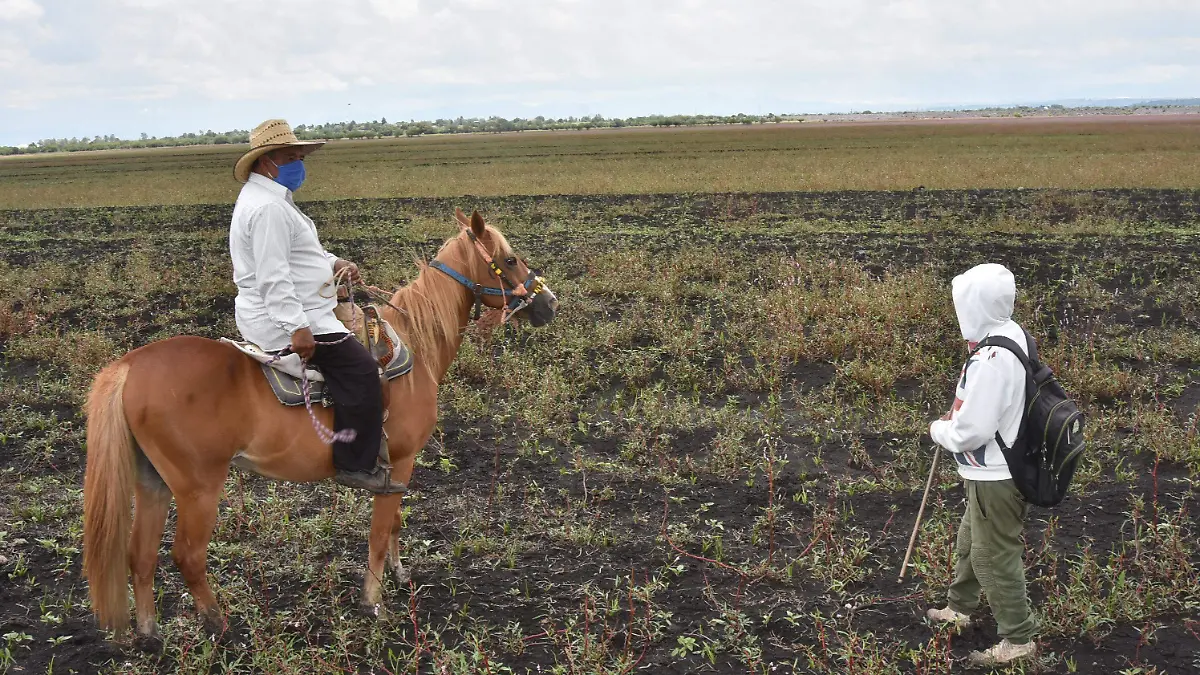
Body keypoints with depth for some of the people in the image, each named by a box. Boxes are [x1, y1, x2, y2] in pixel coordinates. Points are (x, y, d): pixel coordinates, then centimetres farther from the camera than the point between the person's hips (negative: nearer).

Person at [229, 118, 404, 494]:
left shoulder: (266, 198, 16)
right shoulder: (268, 208, -21)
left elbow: (290, 252, 26)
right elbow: (274, 277, -27)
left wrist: (334, 263, 11)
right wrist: (297, 329, -30)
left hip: (274, 316, 12)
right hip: (283, 319, -12)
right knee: (360, 368, -18)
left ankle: (365, 434, 28)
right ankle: (357, 465, -14)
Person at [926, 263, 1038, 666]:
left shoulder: (990, 361, -32)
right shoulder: (1010, 333, -1)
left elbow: (970, 432, -27)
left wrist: (939, 430, -8)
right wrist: (957, 416, 5)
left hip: (995, 479, -10)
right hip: (998, 468, 10)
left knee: (994, 557, 6)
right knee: (970, 541, 26)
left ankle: (1018, 639, 22)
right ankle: (959, 608, 46)